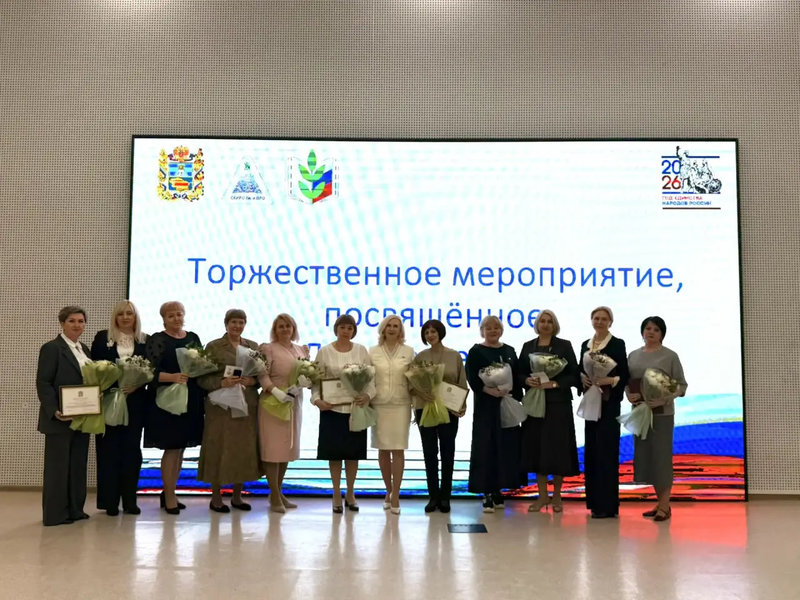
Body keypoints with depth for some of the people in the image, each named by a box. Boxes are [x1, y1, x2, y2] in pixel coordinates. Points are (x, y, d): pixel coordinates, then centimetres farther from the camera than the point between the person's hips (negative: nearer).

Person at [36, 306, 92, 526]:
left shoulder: (84, 350, 14)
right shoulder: (51, 348, -8)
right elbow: (43, 384, -13)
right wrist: (54, 411, -23)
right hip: (60, 419, -7)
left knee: (78, 465, 12)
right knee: (58, 466, 1)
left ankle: (75, 509, 21)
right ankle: (54, 514, 9)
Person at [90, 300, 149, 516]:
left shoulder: (145, 341, 7)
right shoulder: (102, 338, 6)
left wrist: (137, 385, -13)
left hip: (135, 402, 1)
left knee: (131, 449, 5)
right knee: (109, 449, 1)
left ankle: (129, 500, 14)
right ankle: (110, 501, 9)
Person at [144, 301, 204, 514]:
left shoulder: (193, 337, 13)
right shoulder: (157, 340, -4)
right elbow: (151, 371, -13)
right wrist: (172, 377, -26)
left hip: (191, 401, 6)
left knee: (180, 448, 12)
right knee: (172, 448, -4)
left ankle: (169, 492, 25)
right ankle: (169, 497, 7)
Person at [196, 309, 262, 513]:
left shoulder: (253, 347, 12)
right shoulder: (213, 347, 1)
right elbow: (202, 378, -3)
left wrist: (253, 381, -9)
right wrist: (222, 382, -19)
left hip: (247, 406, 4)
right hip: (221, 406, -3)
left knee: (244, 449, 5)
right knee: (219, 449, -1)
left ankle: (237, 496, 19)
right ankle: (216, 498, 12)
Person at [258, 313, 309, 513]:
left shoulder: (302, 350, 14)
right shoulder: (268, 348, -3)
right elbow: (263, 375, -11)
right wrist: (276, 391, -25)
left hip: (294, 404, 6)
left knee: (288, 448, 10)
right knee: (273, 449, -3)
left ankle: (279, 492, 22)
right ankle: (274, 496, 5)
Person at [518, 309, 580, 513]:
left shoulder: (564, 346, 2)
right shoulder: (527, 346, 10)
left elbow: (574, 375, -3)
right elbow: (519, 373, 9)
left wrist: (554, 383, -15)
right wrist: (528, 380, -11)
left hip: (558, 403, -2)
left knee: (557, 447, -1)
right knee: (536, 447, 3)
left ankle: (556, 496, 13)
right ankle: (542, 495, 14)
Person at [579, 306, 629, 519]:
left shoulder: (617, 344, -3)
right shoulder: (586, 345, 13)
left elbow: (624, 375, -6)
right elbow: (580, 369, 16)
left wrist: (610, 380, -22)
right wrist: (583, 377, -5)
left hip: (609, 403, -6)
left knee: (606, 451, -6)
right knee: (591, 450, 8)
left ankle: (607, 504, -2)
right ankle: (594, 500, 18)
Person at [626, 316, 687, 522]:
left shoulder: (670, 356, -2)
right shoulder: (633, 355, 9)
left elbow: (681, 385, -4)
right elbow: (626, 381, 12)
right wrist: (629, 395, -9)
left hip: (662, 413, -4)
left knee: (661, 456, -2)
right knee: (645, 457, 7)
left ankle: (664, 506, 6)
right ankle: (660, 502, 19)